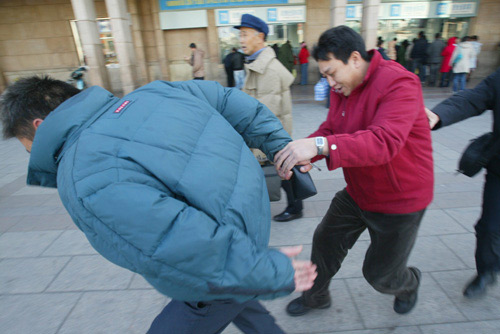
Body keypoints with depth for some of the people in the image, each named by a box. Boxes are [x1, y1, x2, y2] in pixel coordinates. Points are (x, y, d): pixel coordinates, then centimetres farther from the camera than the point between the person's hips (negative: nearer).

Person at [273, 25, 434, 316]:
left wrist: (320, 145, -52)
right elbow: (329, 129, 2)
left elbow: (384, 141, -40)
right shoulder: (342, 89, 0)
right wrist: (303, 152, -20)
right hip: (357, 193, 7)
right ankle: (316, 296, 42)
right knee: (325, 241, 14)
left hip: (400, 200, -6)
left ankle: (409, 284, 51)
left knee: (380, 273, 12)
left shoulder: (399, 83, -26)